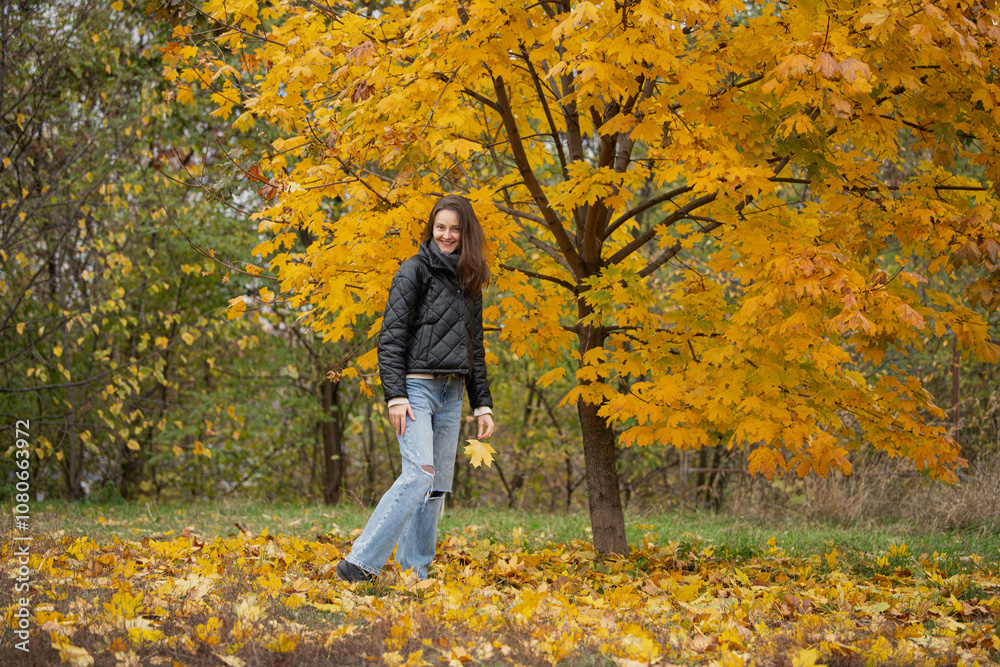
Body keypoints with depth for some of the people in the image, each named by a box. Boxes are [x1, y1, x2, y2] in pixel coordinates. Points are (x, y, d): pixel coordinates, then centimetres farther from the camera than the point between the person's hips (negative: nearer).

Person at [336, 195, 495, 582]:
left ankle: (413, 572, 9)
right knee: (419, 474, -21)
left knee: (438, 486, 4)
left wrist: (482, 404, 15)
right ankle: (360, 564, -22)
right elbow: (391, 338, -9)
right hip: (416, 388, -7)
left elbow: (475, 349, 22)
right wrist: (395, 396, -18)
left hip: (451, 394, 7)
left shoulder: (469, 283, 17)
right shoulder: (415, 271, -3)